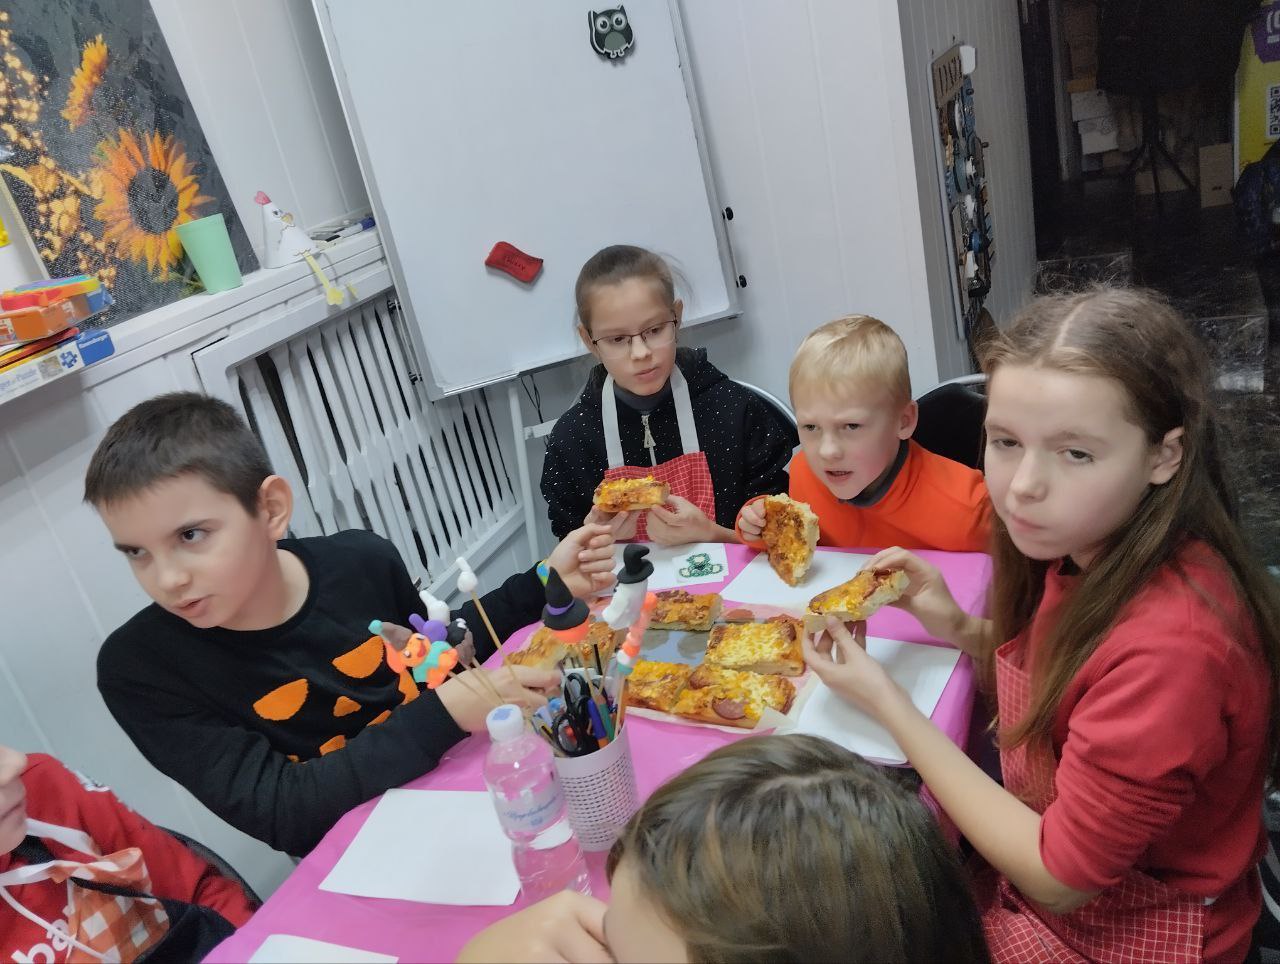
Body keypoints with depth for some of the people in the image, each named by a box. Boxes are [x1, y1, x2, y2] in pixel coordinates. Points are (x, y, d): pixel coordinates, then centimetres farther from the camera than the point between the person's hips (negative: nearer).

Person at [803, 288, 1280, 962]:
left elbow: (1059, 875, -26)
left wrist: (886, 703, -24)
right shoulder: (1083, 543, -10)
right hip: (1041, 841, 6)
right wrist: (958, 629, -11)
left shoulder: (1172, 642, -34)